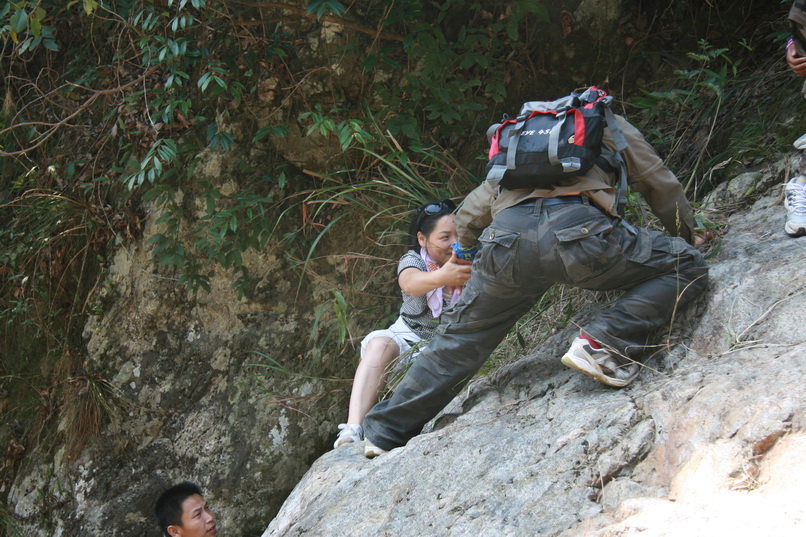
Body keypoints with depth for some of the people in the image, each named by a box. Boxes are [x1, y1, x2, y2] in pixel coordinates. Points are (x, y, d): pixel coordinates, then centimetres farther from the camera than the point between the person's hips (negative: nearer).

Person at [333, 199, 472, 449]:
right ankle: (354, 428, -44)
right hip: (409, 337, -1)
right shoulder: (413, 260, -12)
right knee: (379, 344, -32)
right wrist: (441, 277, -62)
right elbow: (410, 283, -38)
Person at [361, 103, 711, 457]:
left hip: (506, 238, 4)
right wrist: (688, 236, 47)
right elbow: (660, 185, 31)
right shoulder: (609, 125, 31)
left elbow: (468, 218, 38)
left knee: (461, 336, 21)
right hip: (579, 229, -4)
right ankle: (603, 343, -7)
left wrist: (463, 251, 57)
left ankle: (386, 434, 22)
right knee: (687, 266, 11)